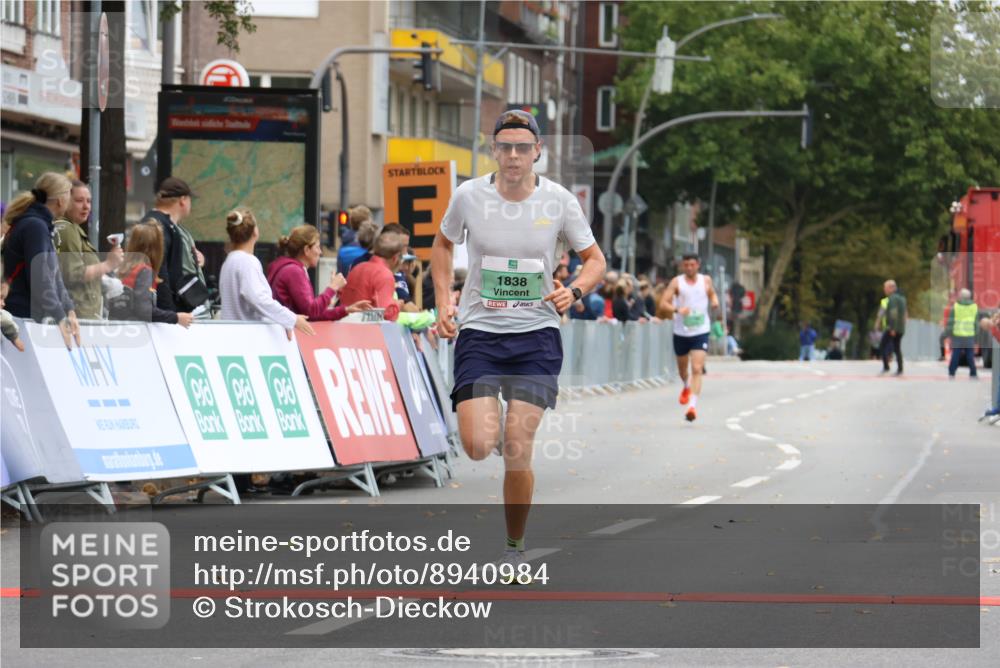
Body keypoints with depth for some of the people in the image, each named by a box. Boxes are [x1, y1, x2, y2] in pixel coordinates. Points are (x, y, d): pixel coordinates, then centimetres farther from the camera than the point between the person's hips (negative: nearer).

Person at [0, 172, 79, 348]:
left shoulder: (40, 226, 20)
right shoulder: (35, 226, -11)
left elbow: (54, 276, 18)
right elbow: (40, 279, -19)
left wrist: (69, 312, 6)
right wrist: (60, 319, -19)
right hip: (24, 318, -10)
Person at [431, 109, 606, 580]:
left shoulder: (558, 201, -4)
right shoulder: (469, 196, -3)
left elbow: (595, 260, 8)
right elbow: (442, 245, 16)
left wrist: (575, 290, -13)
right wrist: (443, 302, 3)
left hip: (536, 335, 0)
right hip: (478, 333, 0)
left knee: (517, 450, -9)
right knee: (478, 446, -16)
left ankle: (515, 547, 10)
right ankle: (486, 415, 24)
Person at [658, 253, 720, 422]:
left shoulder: (706, 280, 3)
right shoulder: (677, 282, -4)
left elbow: (712, 293, 23)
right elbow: (663, 303, -10)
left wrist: (715, 302, 0)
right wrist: (677, 309, -29)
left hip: (701, 331, -1)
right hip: (681, 332, 1)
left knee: (697, 369, -16)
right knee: (682, 367, 20)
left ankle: (693, 405, -22)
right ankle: (687, 387, 53)